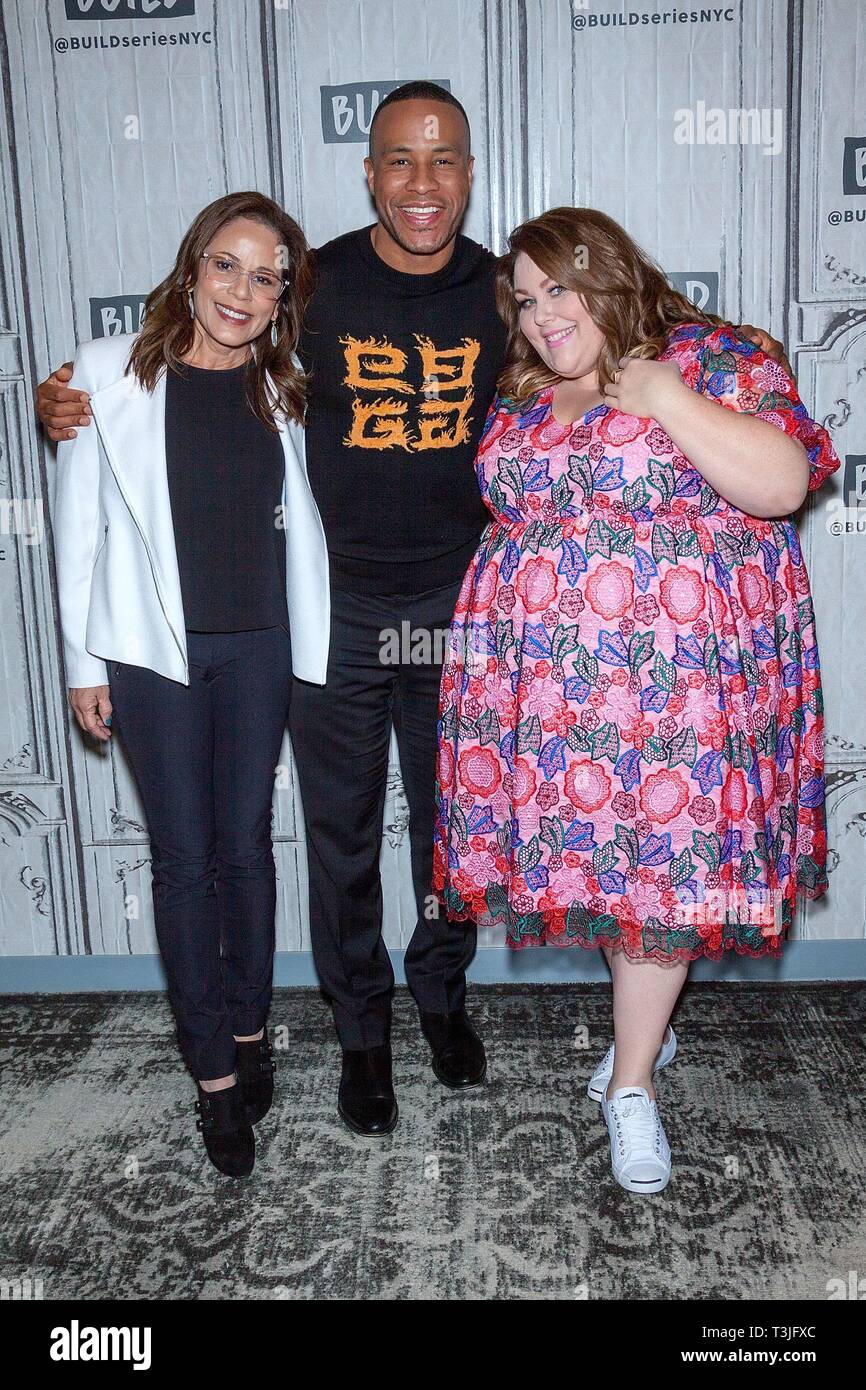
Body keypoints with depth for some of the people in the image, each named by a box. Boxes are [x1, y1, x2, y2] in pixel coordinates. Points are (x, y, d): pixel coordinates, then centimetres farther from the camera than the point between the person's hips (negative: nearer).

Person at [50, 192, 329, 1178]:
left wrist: (315, 651, 7)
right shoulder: (111, 373, -5)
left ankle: (248, 1028, 31)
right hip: (153, 650, -2)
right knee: (183, 856, 4)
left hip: (258, 647, 2)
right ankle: (214, 1071, 18)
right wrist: (84, 662, -1)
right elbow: (79, 523, -2)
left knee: (245, 845, 11)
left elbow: (303, 524, 8)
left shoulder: (285, 389, 2)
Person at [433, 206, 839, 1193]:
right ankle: (647, 1023, 35)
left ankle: (631, 1081, 16)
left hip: (676, 669, -5)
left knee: (661, 852, -1)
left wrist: (663, 397, -16)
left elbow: (783, 484, -15)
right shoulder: (520, 398, 14)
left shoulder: (711, 360, -3)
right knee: (589, 843, 10)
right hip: (546, 674, 5)